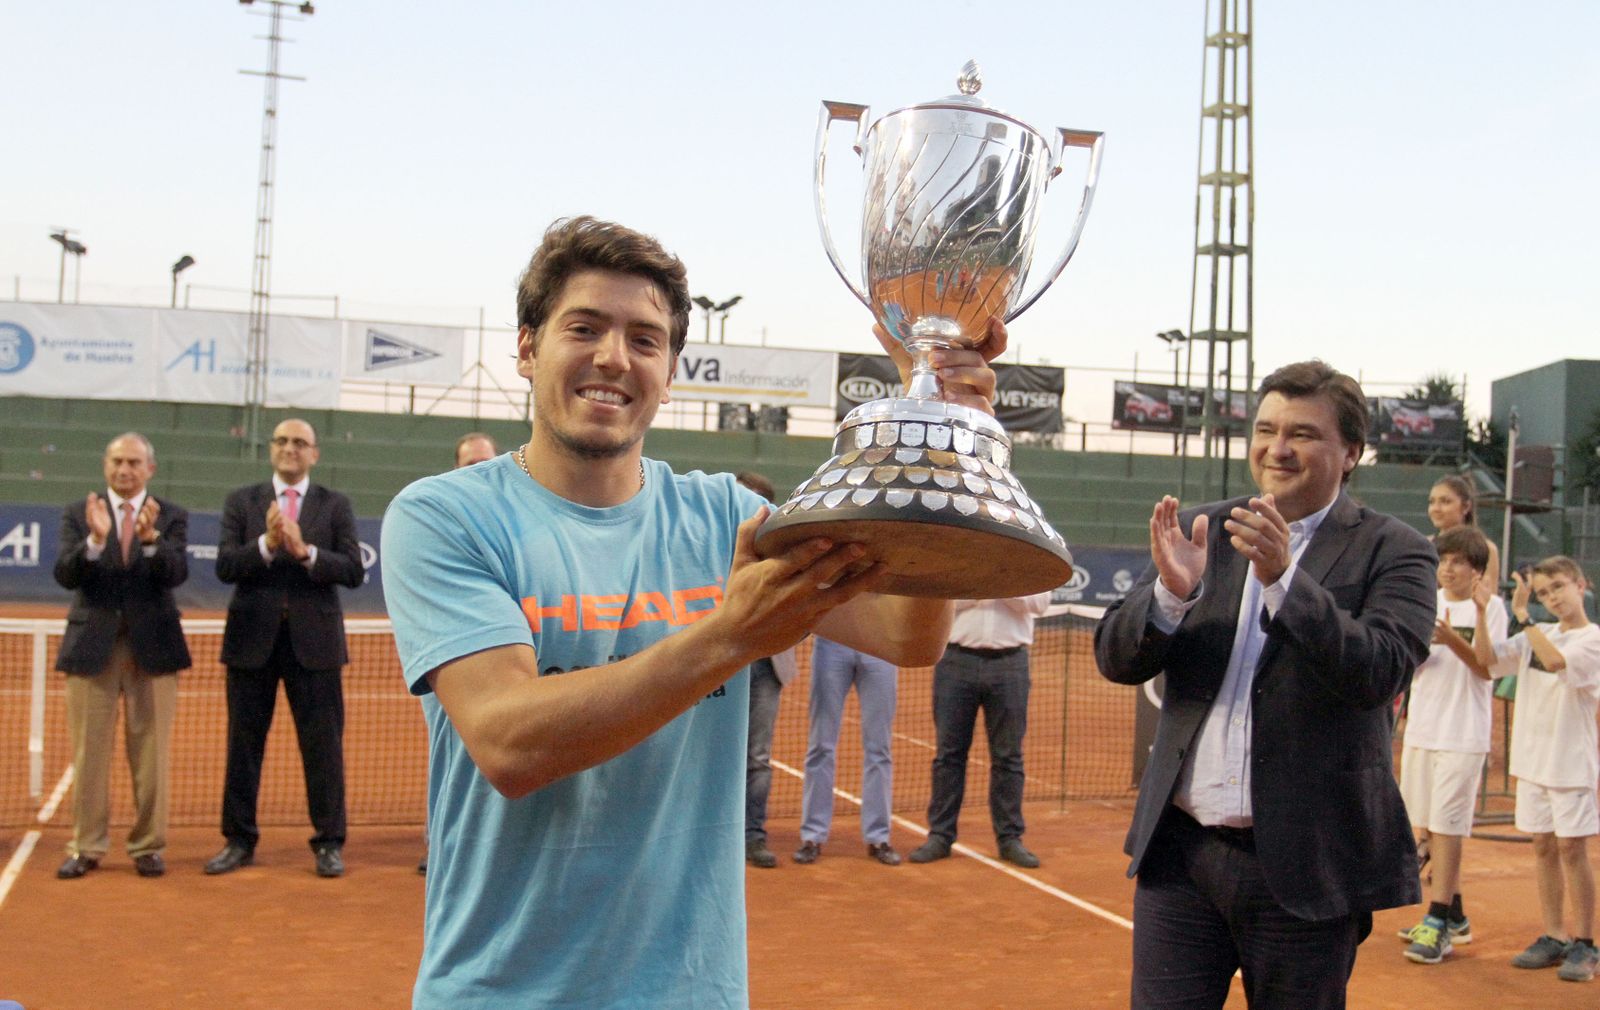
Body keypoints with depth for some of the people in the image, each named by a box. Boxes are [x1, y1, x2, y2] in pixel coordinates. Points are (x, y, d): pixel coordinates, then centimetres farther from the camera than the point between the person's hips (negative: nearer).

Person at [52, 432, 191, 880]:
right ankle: (86, 847, 13)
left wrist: (151, 539, -29)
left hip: (152, 646, 0)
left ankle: (148, 846, 12)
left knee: (151, 754, 3)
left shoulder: (171, 517, 4)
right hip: (91, 645, 0)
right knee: (89, 753, 4)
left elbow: (176, 574, -11)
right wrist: (94, 540, -26)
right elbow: (65, 575, -8)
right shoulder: (78, 514, 5)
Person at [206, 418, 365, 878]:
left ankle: (329, 843, 9)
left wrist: (305, 551, -19)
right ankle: (239, 841, 19)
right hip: (252, 638, 1)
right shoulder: (241, 501, 8)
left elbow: (353, 571, -6)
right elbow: (224, 566, -4)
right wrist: (266, 544, -19)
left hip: (314, 640, -1)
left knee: (323, 745, 0)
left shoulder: (335, 505, 6)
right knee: (243, 743, 8)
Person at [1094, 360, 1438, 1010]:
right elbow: (1116, 659, 1)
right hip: (1181, 850, 3)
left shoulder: (1392, 553, -3)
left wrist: (1283, 578, -28)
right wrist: (1172, 592, -19)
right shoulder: (1201, 533, 7)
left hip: (1306, 866, -2)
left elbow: (1379, 672, -18)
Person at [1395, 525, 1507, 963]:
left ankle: (1438, 923, -4)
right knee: (1427, 827, 10)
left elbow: (1488, 668, -10)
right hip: (1420, 729, 5)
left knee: (1445, 827, -7)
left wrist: (1452, 640, -25)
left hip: (1462, 734, -5)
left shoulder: (1489, 607, -3)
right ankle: (1453, 914, 22)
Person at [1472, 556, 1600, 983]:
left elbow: (1556, 660, -26)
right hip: (1532, 755, 6)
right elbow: (1487, 658, 1)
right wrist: (1482, 613, -11)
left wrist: (1521, 614, -25)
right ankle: (1554, 936, 18)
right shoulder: (1536, 635, 9)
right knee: (1543, 845, 9)